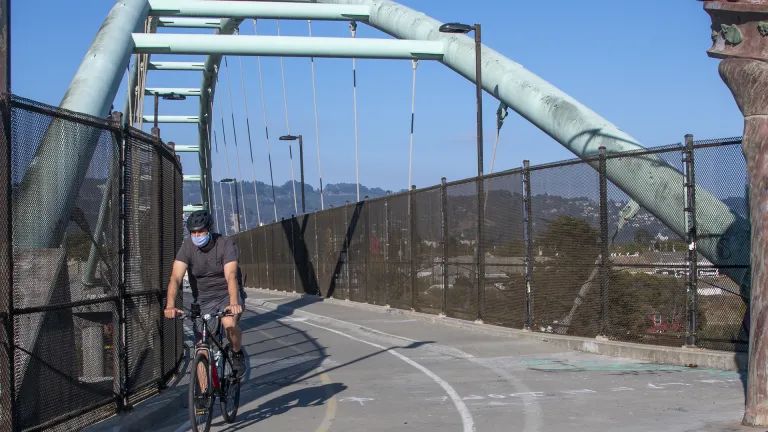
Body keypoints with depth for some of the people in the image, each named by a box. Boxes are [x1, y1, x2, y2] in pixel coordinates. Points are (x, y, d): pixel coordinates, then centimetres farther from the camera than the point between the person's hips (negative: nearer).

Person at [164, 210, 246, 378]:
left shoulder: (226, 244, -18)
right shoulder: (187, 247, -13)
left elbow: (231, 276, -31)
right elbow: (175, 277, -23)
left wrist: (234, 303, -48)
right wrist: (170, 305, -41)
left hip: (226, 295, -2)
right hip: (203, 299, 3)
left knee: (229, 323, -33)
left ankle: (237, 354, -3)